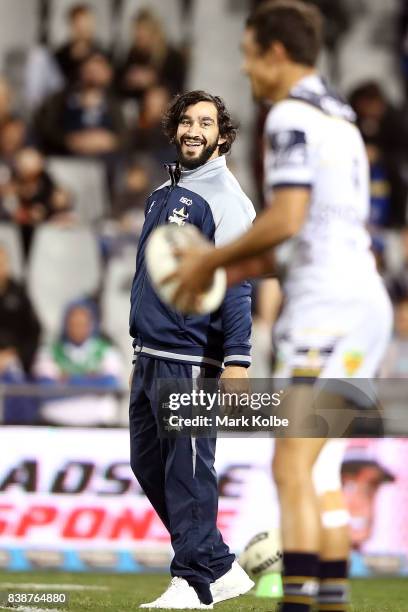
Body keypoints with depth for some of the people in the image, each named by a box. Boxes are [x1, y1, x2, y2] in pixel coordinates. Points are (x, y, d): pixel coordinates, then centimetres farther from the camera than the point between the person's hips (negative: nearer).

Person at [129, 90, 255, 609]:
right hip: (148, 353, 9)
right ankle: (220, 568, 19)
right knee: (148, 465, 11)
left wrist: (237, 360, -22)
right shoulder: (163, 194, 17)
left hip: (190, 358, -9)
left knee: (186, 471, -6)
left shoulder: (224, 198, -8)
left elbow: (235, 284, -15)